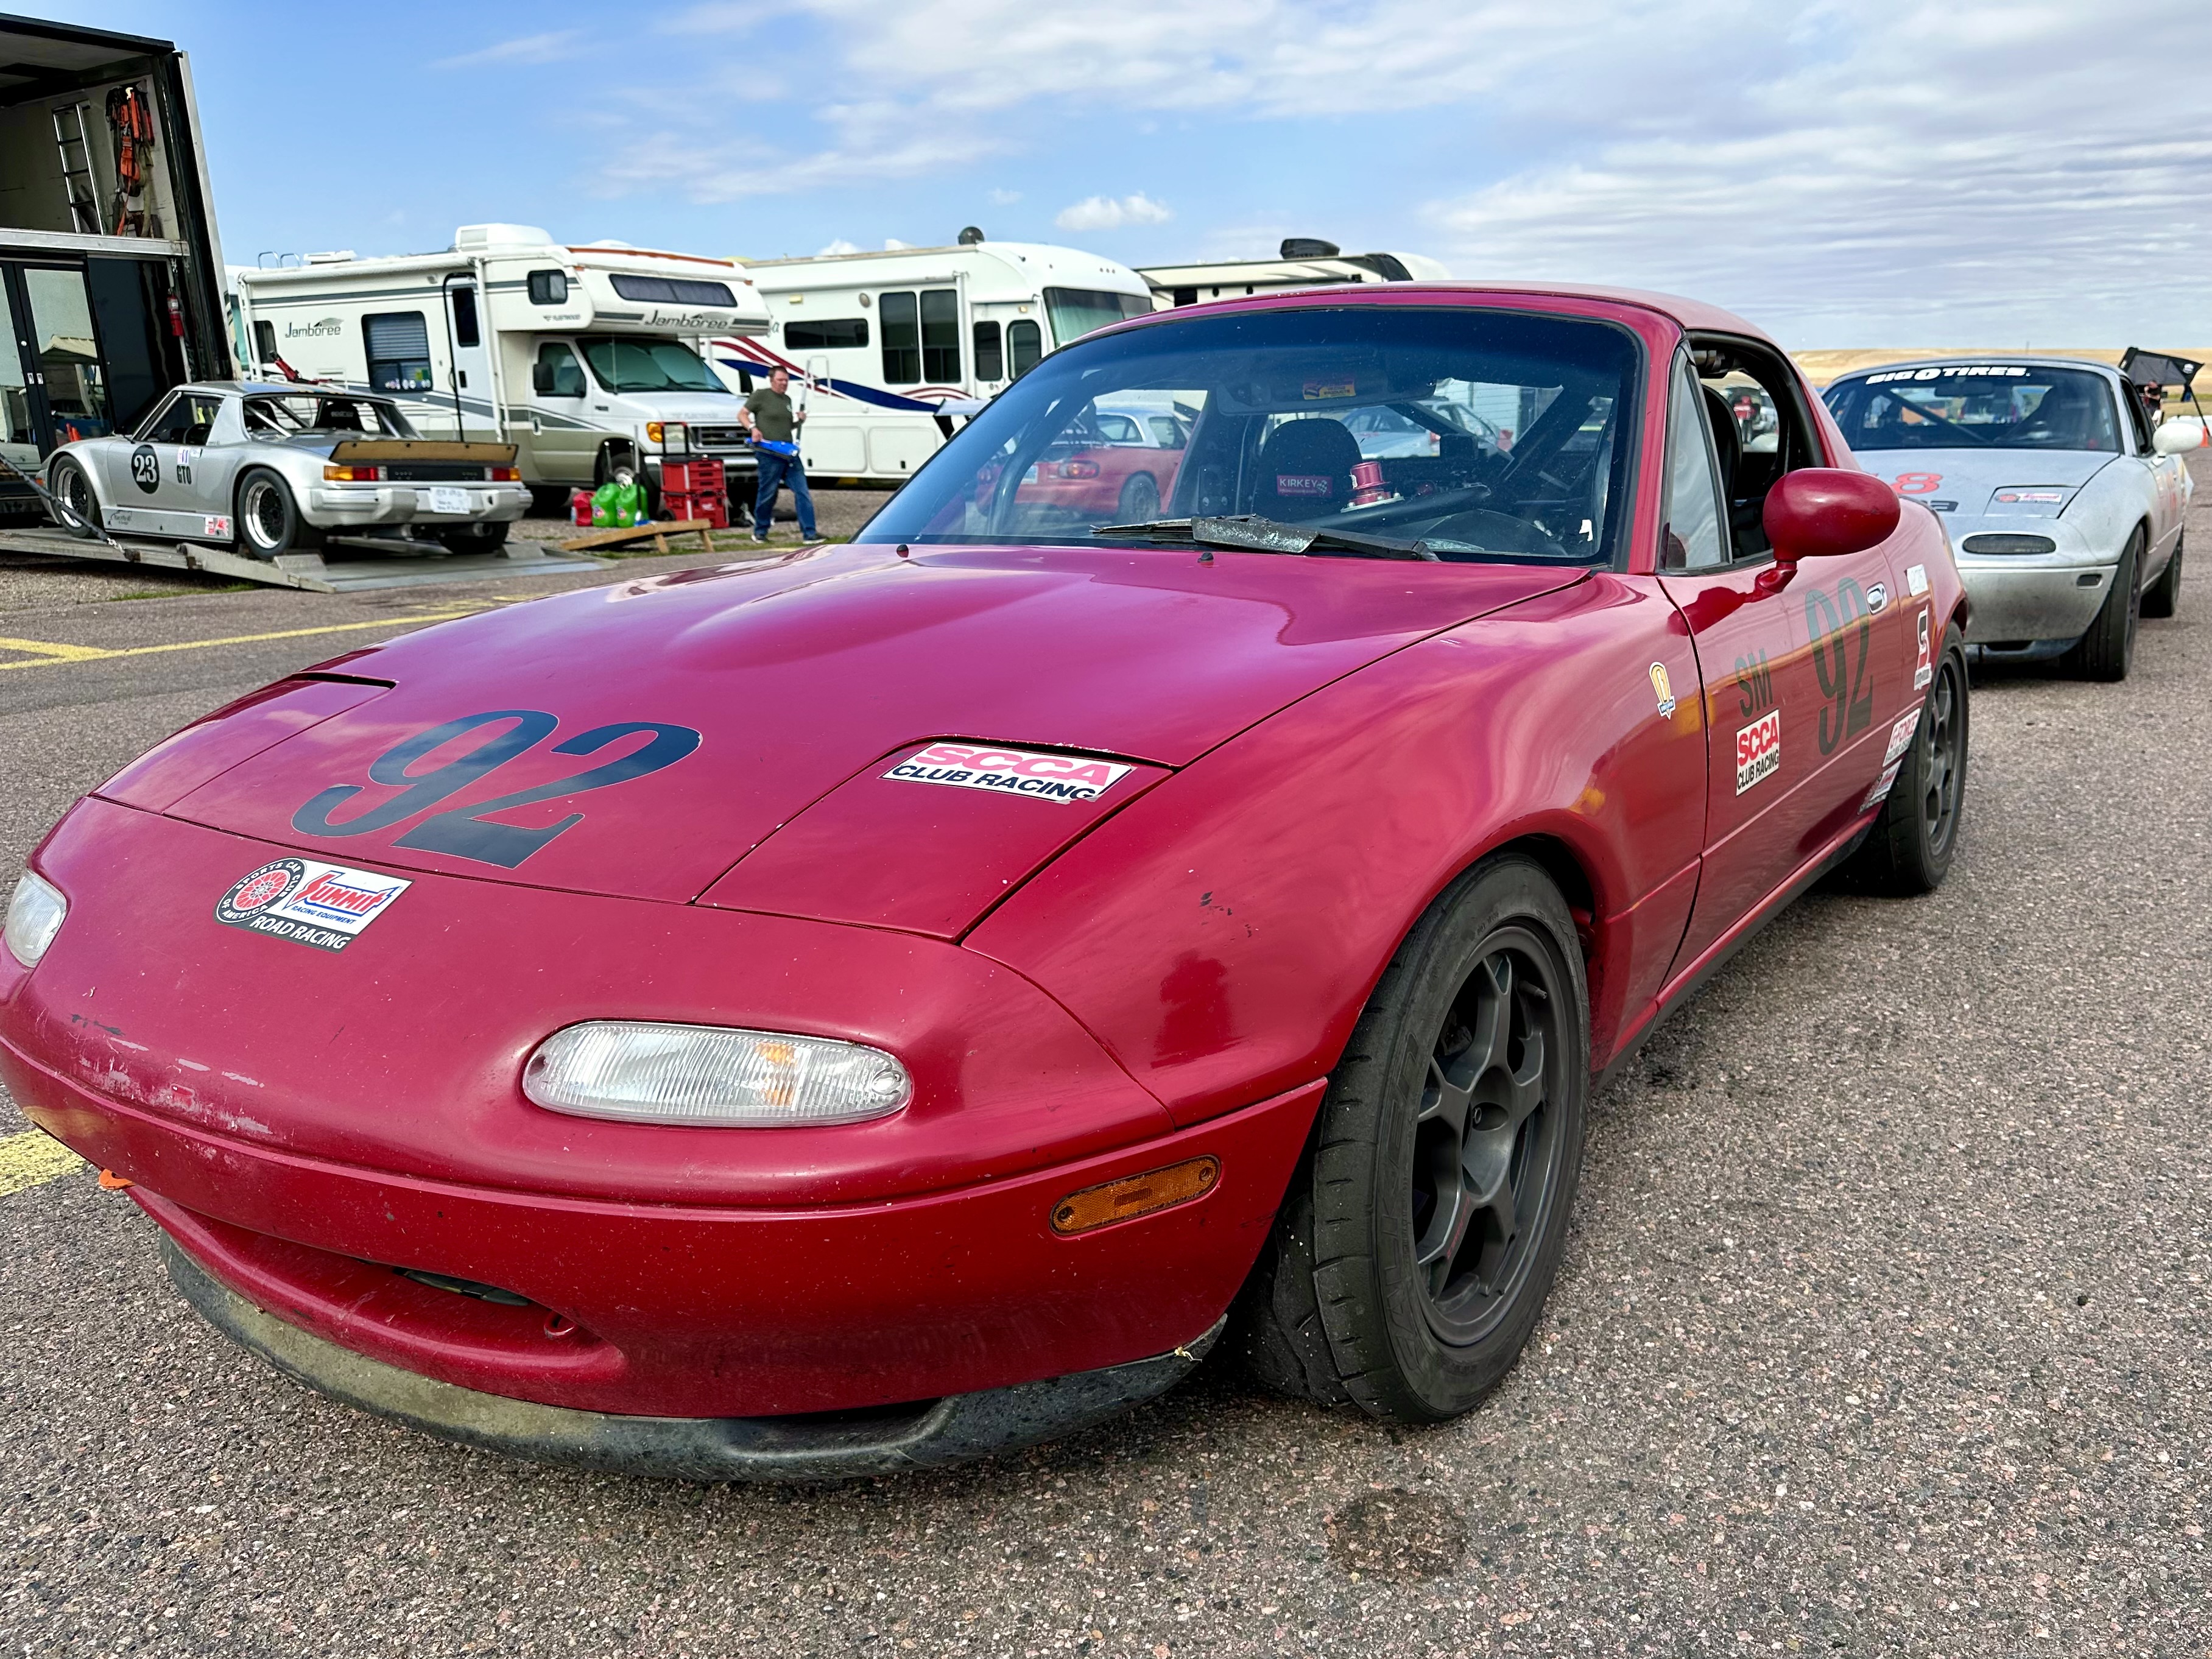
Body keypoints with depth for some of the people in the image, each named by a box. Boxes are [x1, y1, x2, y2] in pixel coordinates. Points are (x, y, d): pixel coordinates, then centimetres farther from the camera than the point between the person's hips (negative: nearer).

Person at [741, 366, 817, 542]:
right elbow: (742, 414, 1)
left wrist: (800, 421, 8)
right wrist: (753, 428, -16)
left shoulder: (787, 400, 18)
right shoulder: (761, 395, -1)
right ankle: (760, 532, 16)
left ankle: (810, 534, -2)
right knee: (767, 493, 0)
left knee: (802, 492, -2)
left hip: (789, 452, 6)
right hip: (769, 453, -6)